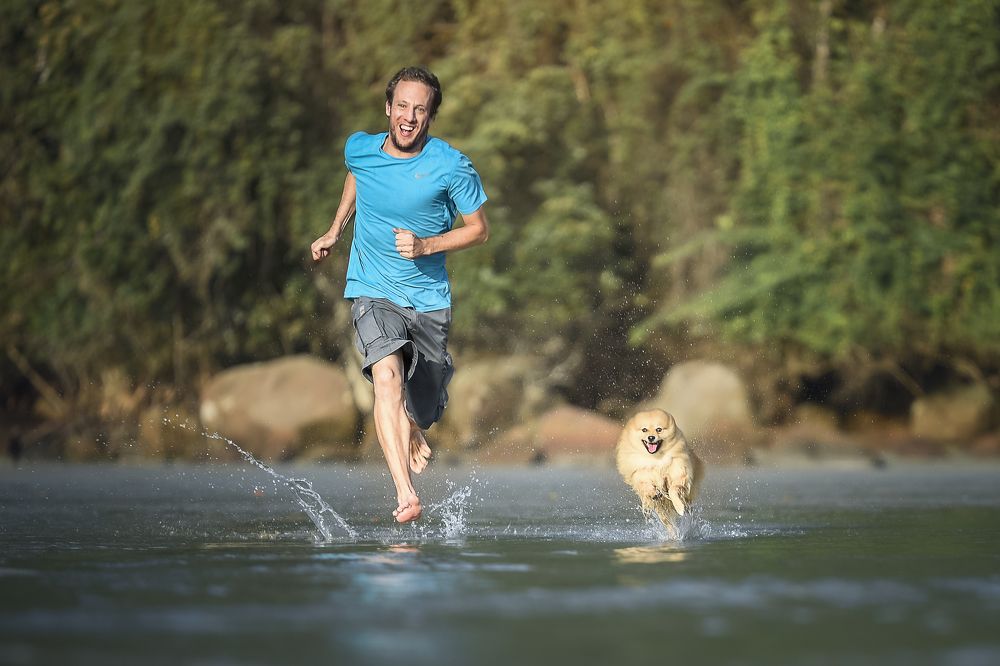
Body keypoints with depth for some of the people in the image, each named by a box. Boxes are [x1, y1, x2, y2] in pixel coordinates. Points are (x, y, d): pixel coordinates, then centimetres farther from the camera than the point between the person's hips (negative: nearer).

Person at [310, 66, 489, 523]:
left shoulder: (451, 167, -12)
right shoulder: (360, 149, -3)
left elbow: (479, 229, -2)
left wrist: (426, 245, -16)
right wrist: (335, 231, 20)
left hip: (429, 300, 0)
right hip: (373, 293, 0)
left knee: (419, 416, 8)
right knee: (387, 375, -29)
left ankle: (410, 434, 50)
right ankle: (405, 496, -39)